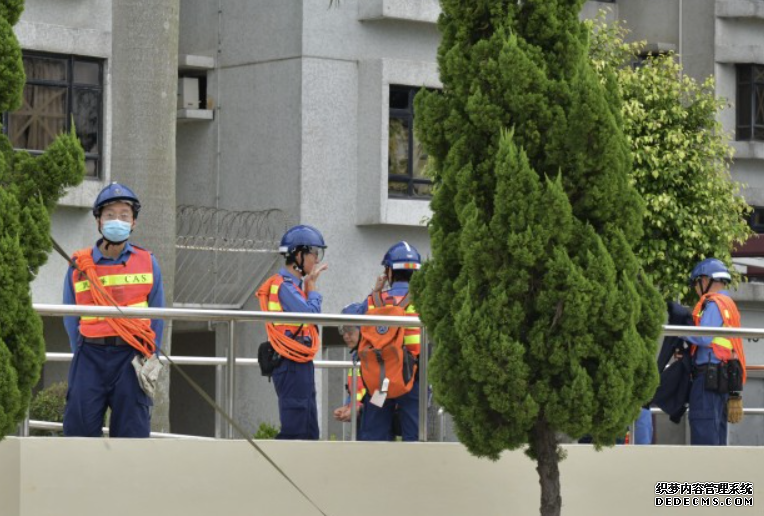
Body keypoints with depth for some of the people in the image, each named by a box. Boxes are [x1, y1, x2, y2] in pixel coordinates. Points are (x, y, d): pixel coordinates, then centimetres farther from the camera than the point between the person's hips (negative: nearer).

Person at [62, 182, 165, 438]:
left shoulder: (147, 263, 7)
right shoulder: (79, 265, 6)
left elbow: (157, 317, 10)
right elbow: (71, 319, 10)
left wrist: (148, 358, 3)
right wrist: (82, 354, 2)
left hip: (131, 358, 0)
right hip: (91, 357, 0)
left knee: (131, 434, -1)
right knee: (79, 430, -4)